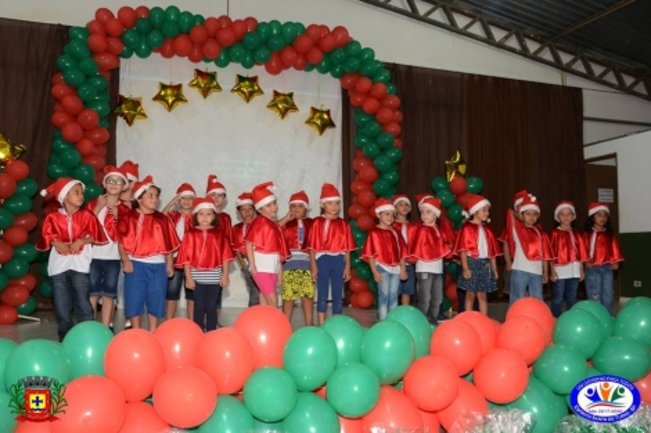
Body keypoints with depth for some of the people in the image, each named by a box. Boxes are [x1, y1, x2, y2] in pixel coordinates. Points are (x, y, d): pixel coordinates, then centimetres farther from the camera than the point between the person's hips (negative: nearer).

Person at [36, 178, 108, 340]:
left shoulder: (86, 215, 1)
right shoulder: (53, 217, 0)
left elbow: (95, 235, 0)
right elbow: (47, 235, 2)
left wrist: (82, 241, -14)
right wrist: (56, 243, -16)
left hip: (80, 264, -1)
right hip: (59, 265, 1)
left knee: (83, 303, 1)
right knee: (61, 305, 6)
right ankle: (65, 338, 17)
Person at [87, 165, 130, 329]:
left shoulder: (124, 209, 5)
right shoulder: (94, 203, 5)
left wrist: (115, 212, -11)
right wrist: (98, 208, -11)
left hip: (113, 257, 0)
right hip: (93, 256, 0)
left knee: (109, 294, 6)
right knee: (92, 293, 3)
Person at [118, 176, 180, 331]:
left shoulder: (162, 220, 8)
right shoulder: (129, 219, -2)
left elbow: (168, 244, 7)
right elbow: (122, 243, -4)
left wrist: (169, 264, 1)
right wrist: (126, 261, -15)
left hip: (158, 265, 3)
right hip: (136, 264, -3)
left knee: (155, 301, 9)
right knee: (134, 300, 3)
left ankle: (153, 333, 21)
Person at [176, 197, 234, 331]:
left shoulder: (219, 234, 3)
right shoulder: (191, 234, -3)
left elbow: (225, 256, 3)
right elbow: (186, 257, -3)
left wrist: (225, 275, -2)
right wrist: (188, 277, -6)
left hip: (214, 277, 1)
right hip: (197, 277, -1)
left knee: (212, 307, 9)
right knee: (199, 307, 6)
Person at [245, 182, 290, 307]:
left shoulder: (274, 224, 13)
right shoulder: (259, 222, -10)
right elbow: (249, 244, -15)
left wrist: (279, 271, 16)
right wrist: (252, 265, -20)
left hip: (273, 267, 8)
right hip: (261, 267, -8)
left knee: (265, 302, 9)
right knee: (272, 301, -12)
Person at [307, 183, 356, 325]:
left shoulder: (343, 224, 6)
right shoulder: (317, 223, -4)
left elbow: (347, 247, 6)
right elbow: (313, 246, -5)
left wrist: (347, 266, 2)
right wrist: (313, 265, -9)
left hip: (338, 260, 3)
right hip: (323, 260, -3)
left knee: (338, 294, 9)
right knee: (322, 293, 4)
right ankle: (321, 325, 12)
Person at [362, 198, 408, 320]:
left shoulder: (395, 232, 11)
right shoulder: (374, 233, -7)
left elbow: (402, 252, 12)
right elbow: (370, 254, -10)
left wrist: (403, 269, 6)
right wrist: (375, 272, -14)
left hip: (396, 268, 5)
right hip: (382, 268, -5)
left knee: (393, 296, 11)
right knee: (384, 295, -2)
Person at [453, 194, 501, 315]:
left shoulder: (487, 230, 11)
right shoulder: (467, 228, -6)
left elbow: (492, 252, 13)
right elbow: (463, 250, -10)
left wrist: (494, 269, 9)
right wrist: (465, 268, -16)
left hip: (485, 264, 5)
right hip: (472, 263, -5)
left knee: (482, 295, 9)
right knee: (471, 294, 2)